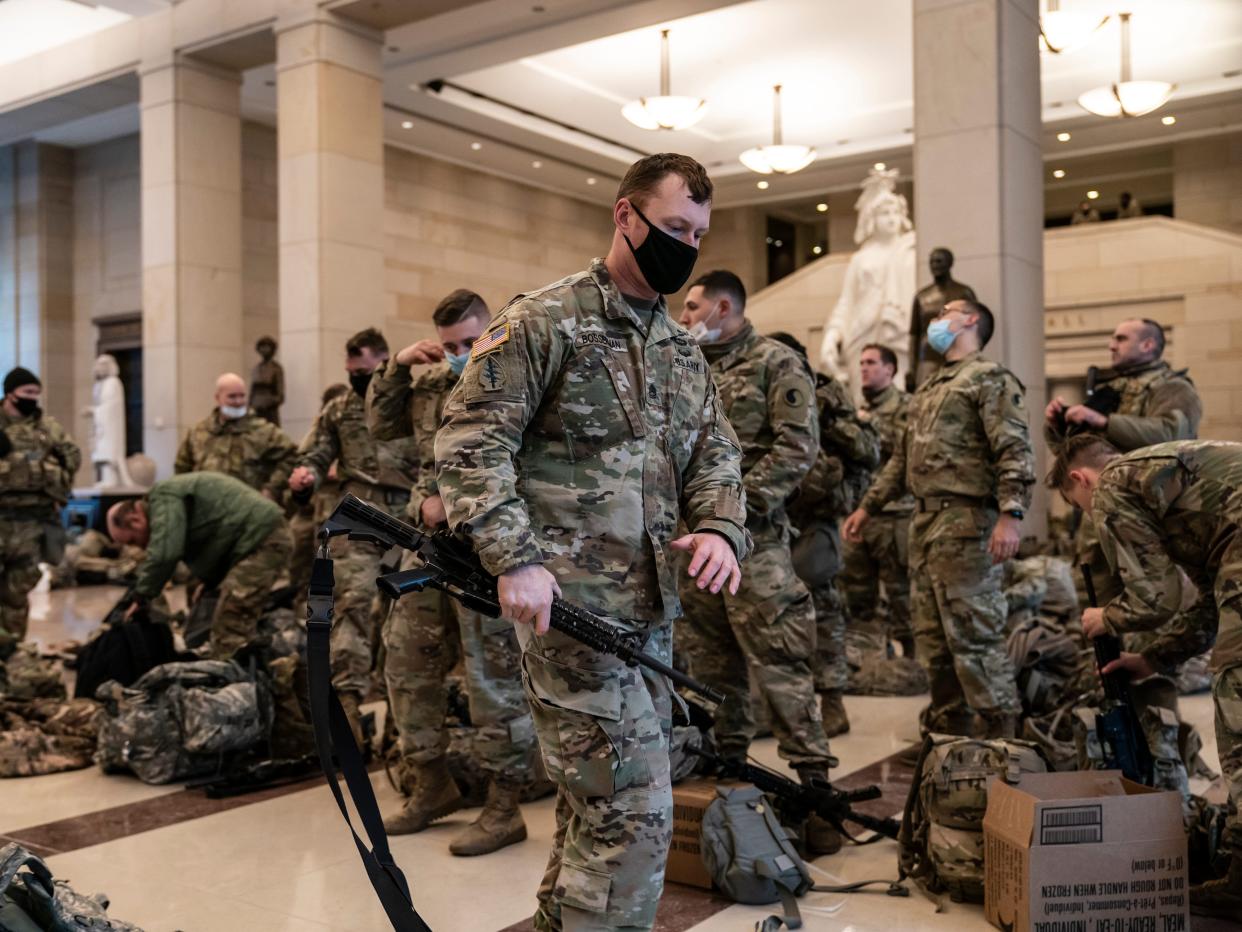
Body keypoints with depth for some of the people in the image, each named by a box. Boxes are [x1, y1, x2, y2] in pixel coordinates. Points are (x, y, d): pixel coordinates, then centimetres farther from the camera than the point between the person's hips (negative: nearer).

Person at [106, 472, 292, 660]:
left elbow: (163, 554, -22)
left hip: (262, 539, -11)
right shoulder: (169, 499, 21)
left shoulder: (163, 498, -10)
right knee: (240, 624, 16)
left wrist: (141, 597, -10)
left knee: (229, 626, -13)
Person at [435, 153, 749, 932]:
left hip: (653, 610, 8)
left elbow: (715, 456, 15)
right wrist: (516, 558, -21)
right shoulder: (542, 323, -7)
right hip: (571, 604, -8)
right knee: (635, 809, -7)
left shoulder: (684, 350, 15)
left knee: (596, 802, 18)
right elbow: (471, 444, -12)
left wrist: (721, 528, -7)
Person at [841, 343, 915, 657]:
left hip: (894, 514, -7)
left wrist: (873, 425, -13)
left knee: (900, 592, -4)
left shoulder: (906, 406, -1)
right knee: (857, 593, 10)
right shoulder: (858, 410, 20)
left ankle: (910, 655, 4)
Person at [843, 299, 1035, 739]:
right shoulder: (928, 388, 24)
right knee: (933, 638, 11)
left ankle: (1002, 734, -2)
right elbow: (903, 457, 28)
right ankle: (950, 730, 20)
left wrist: (1011, 514, -26)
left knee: (974, 636, -9)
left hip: (966, 521, -9)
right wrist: (868, 507, 25)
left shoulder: (990, 378, -3)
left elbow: (1014, 451, -15)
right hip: (924, 521, 9)